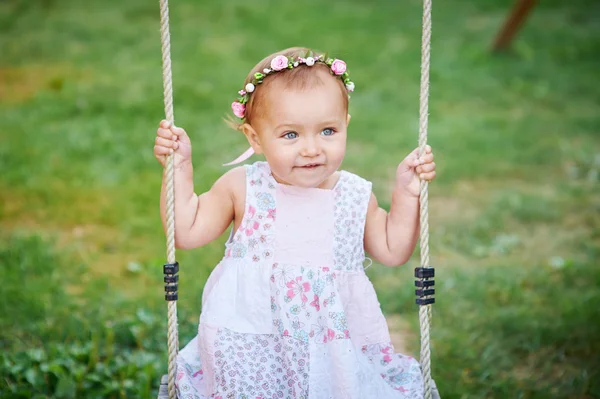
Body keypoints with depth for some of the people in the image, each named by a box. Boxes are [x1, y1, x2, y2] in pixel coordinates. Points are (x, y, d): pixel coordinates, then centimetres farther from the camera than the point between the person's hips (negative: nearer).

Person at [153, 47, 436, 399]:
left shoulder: (356, 196, 3)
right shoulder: (242, 188, -2)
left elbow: (392, 251, 13)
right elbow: (187, 231, 2)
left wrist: (407, 194, 2)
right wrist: (180, 168, -2)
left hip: (335, 346, 2)